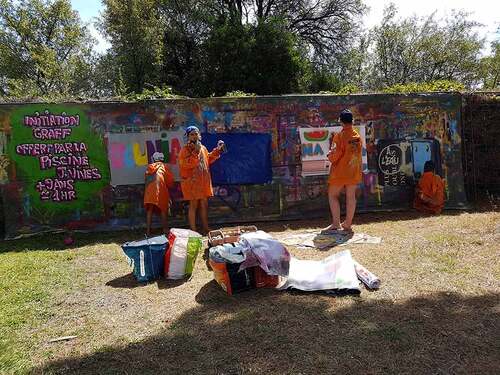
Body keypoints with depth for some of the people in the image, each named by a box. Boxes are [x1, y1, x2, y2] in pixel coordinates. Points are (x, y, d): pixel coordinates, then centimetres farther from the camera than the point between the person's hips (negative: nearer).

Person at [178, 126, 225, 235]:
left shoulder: (203, 148, 10)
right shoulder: (185, 150, -10)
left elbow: (208, 160, 24)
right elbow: (187, 164, -23)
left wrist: (217, 150, 16)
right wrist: (196, 152, -25)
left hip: (204, 182, 6)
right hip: (192, 182, -6)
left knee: (204, 205, 12)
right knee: (193, 205, -1)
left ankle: (205, 229, 23)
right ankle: (193, 231, 8)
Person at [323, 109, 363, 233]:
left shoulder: (339, 136, -14)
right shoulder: (357, 136, 6)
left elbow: (335, 155, -16)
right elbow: (358, 154, 15)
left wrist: (330, 155, 3)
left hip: (340, 172, -6)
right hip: (354, 172, 6)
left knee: (332, 195, 4)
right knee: (350, 197, 8)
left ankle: (336, 224, -1)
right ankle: (347, 224, 14)